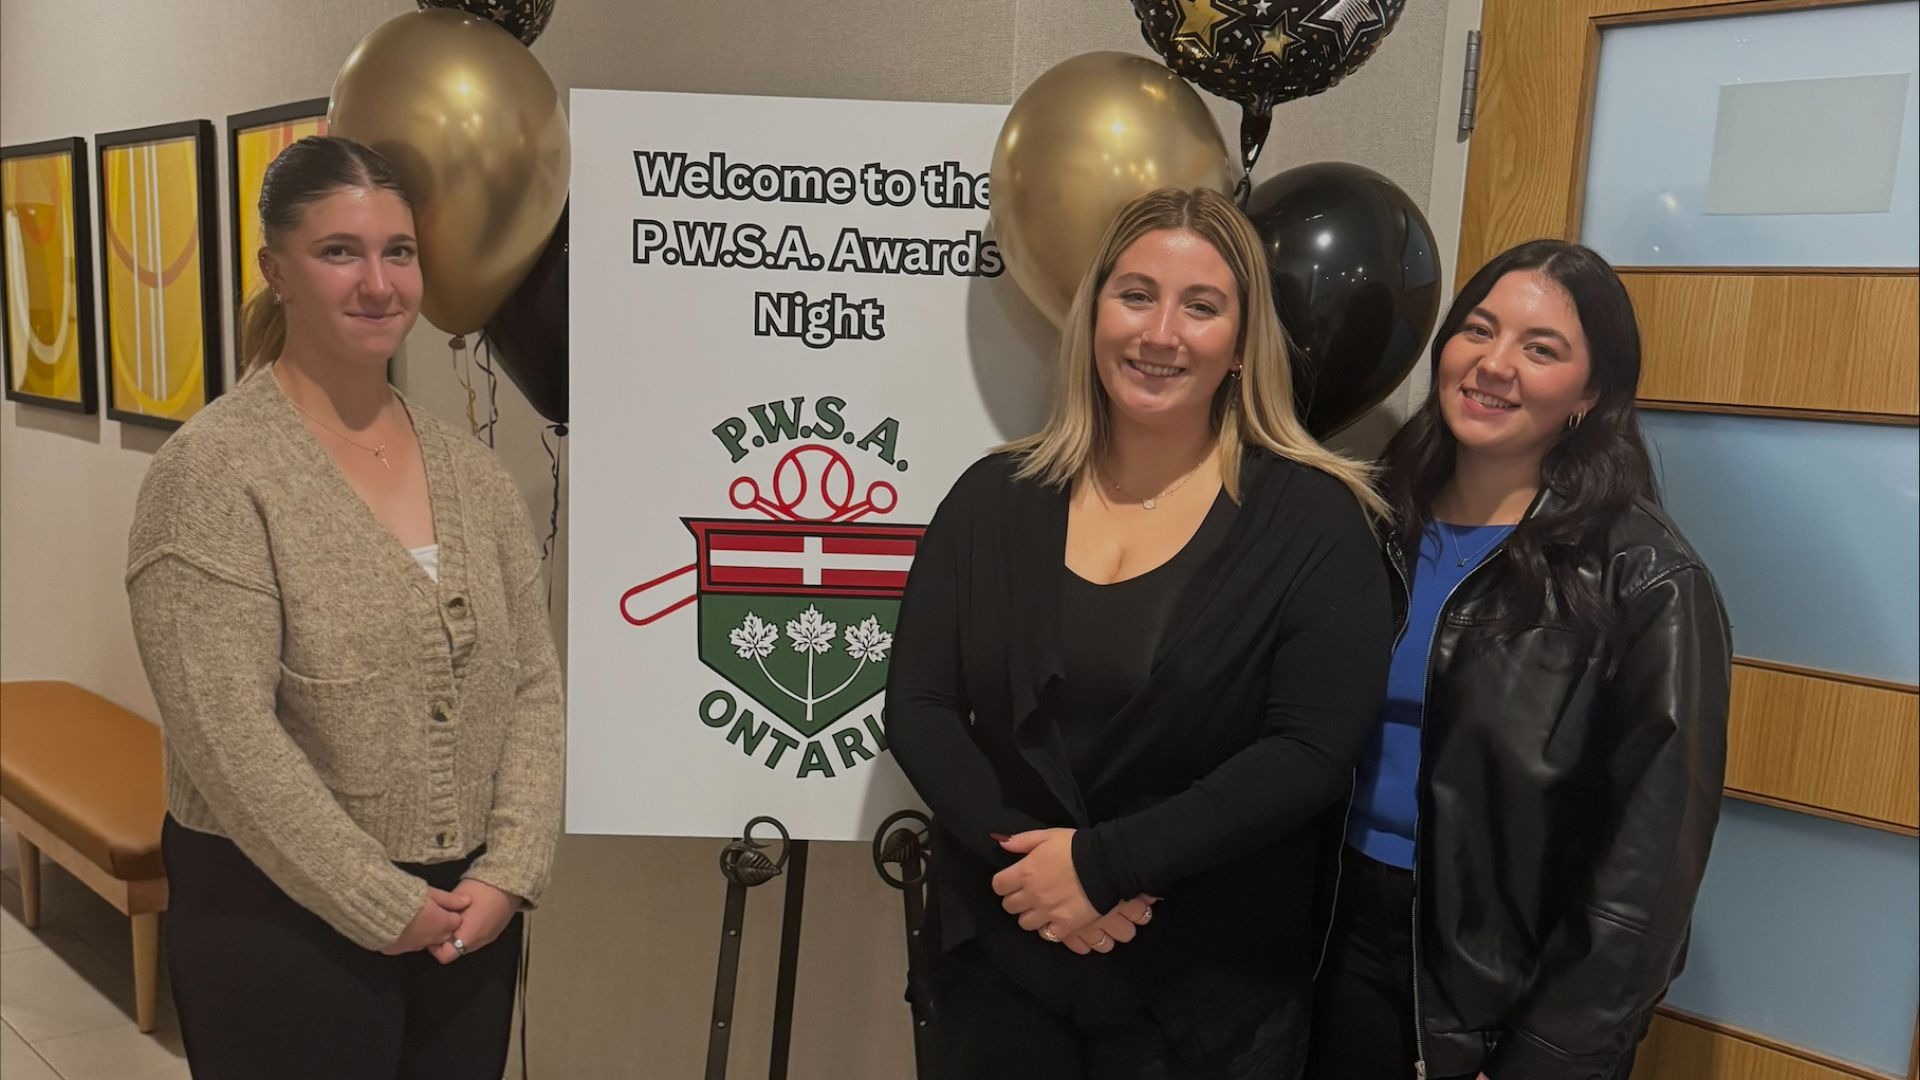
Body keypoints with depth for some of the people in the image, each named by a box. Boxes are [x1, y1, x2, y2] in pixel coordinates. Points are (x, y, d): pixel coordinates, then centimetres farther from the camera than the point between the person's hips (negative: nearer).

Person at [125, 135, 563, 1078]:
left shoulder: (469, 469, 5)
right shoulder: (213, 471, -12)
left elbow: (534, 687, 4)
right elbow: (227, 740, -18)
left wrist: (508, 872, -7)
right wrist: (386, 908, -14)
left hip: (471, 911, 5)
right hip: (281, 920, -5)